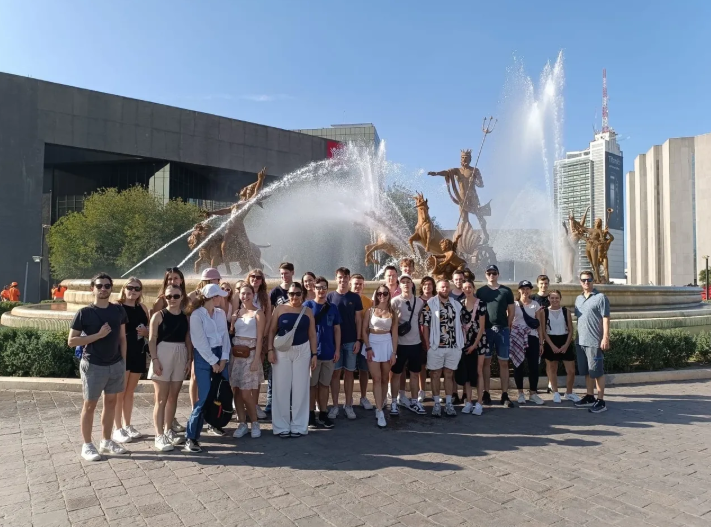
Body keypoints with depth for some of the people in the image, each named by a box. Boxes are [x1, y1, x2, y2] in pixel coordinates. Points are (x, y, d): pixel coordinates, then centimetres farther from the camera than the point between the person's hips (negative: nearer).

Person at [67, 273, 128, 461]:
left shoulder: (118, 310, 2)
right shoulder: (84, 313, -9)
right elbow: (71, 341, -9)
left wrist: (124, 363, 6)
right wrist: (98, 335, -19)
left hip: (115, 365, 4)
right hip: (93, 366, -4)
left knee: (111, 402, 13)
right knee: (90, 405, 6)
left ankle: (106, 441, 27)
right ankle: (87, 445, 19)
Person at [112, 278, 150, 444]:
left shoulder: (143, 308, 8)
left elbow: (150, 332, 15)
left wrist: (145, 332, -7)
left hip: (138, 354, 5)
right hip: (122, 354, -5)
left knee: (130, 392, 16)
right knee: (120, 393, 3)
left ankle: (127, 426, 26)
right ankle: (118, 429, 13)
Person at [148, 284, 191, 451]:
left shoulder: (185, 317, 6)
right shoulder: (158, 315, -4)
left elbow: (188, 340, 9)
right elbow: (152, 340, -7)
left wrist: (189, 359, 2)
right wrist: (154, 359, -14)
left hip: (180, 357, 4)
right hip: (163, 355, -4)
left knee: (173, 396, 12)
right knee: (161, 398, 0)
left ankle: (168, 430, 26)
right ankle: (159, 435, 4)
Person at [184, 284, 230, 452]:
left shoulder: (221, 313, 8)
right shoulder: (196, 315, -9)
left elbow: (225, 336, 7)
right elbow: (200, 342, -12)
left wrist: (224, 358, -3)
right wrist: (213, 361, -11)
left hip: (220, 355, 6)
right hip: (203, 357, -6)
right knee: (203, 397, -10)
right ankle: (191, 437, -2)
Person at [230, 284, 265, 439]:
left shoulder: (258, 313, -3)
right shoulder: (236, 312, 11)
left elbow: (259, 338, -8)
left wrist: (256, 360, -13)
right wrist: (232, 320, -5)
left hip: (250, 354, -5)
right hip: (235, 353, 5)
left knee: (246, 393, -6)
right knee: (236, 391, 6)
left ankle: (255, 423, 12)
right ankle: (242, 423, 17)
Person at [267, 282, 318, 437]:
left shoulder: (307, 311, 3)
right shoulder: (280, 309, -1)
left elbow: (312, 334, 5)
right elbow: (272, 330, 1)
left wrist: (314, 354, 0)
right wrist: (270, 350, -8)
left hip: (302, 351, 1)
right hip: (282, 351, -1)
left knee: (300, 388, 5)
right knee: (281, 388, 3)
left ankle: (298, 426, 15)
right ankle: (282, 426, 13)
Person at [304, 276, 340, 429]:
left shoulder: (332, 307, 8)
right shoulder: (307, 305, -3)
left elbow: (337, 329, 10)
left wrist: (337, 349, 3)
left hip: (329, 352, 3)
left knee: (325, 384, 10)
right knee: (312, 384, 5)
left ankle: (323, 414, 19)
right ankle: (311, 414, 15)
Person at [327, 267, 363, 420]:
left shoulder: (355, 297, 4)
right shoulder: (330, 296, 1)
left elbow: (358, 320, 4)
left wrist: (358, 340, -4)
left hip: (351, 341, 1)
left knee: (349, 372, 7)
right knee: (335, 372, 4)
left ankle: (348, 405, 15)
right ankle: (335, 406, 12)